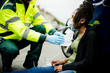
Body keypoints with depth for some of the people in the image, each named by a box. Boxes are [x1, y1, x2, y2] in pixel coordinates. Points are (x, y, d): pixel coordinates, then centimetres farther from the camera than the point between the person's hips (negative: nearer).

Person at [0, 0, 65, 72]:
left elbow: (41, 22, -8)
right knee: (12, 50, -38)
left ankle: (30, 63, -8)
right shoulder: (8, 6, -27)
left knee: (41, 28, -16)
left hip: (19, 39, 6)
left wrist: (54, 32, -29)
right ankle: (6, 65, -2)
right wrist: (46, 38, -42)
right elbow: (21, 30, -35)